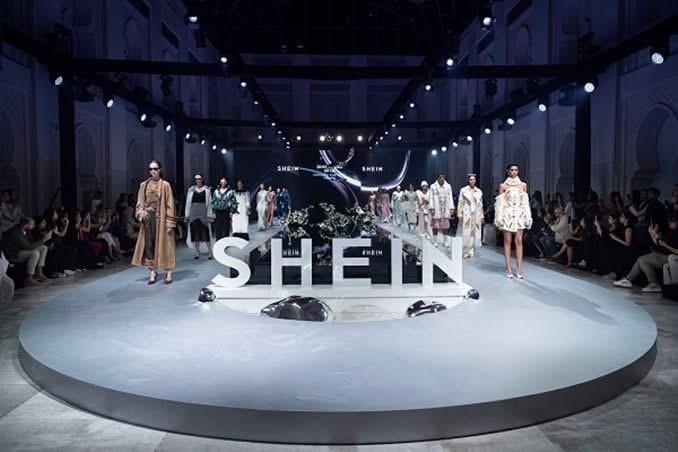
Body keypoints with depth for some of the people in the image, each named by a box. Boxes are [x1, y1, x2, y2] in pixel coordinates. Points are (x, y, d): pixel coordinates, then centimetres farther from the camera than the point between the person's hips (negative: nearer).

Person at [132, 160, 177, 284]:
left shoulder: (165, 185, -1)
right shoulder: (143, 185, 9)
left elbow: (170, 204, -4)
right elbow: (140, 202, 8)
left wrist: (170, 222, -9)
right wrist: (141, 213, -12)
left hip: (161, 218, -3)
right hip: (148, 218, 3)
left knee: (164, 244, 0)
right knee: (149, 244, 1)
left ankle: (169, 273, 7)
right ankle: (152, 271, 7)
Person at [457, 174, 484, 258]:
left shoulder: (479, 191, 11)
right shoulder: (463, 190, 2)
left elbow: (481, 204, 13)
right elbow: (460, 203, 0)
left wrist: (482, 216, 10)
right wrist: (460, 215, -6)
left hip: (476, 215, 3)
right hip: (467, 214, -3)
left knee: (475, 233, 1)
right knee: (466, 233, -5)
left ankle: (472, 251, 6)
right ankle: (466, 251, 0)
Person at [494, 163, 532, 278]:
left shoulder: (523, 185, 8)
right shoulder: (503, 186, 1)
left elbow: (525, 203, 9)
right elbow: (500, 204, -1)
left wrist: (528, 218, 3)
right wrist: (499, 220, -6)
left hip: (519, 215, 2)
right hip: (507, 215, -2)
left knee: (519, 241, -2)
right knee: (507, 241, 1)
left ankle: (519, 269, 1)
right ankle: (508, 269, 5)